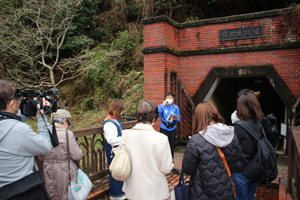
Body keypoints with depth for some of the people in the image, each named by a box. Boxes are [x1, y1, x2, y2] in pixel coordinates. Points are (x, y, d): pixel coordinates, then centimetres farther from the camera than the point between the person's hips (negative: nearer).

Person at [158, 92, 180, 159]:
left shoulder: (176, 107, 3)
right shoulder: (161, 106, -1)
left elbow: (178, 119, 3)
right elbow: (158, 114, -15)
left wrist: (175, 119, -19)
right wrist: (163, 105, -17)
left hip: (172, 128, 2)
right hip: (164, 128, -2)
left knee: (171, 145, 7)